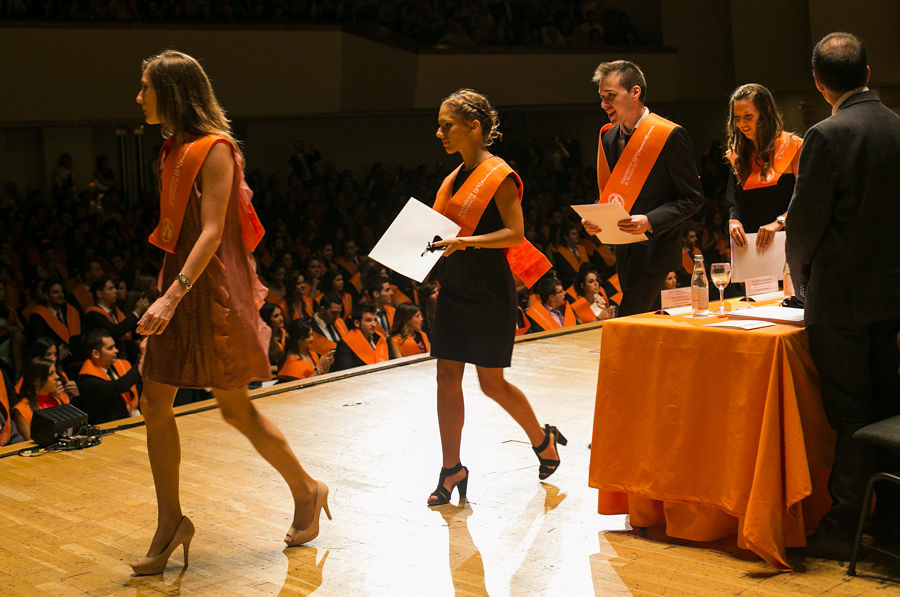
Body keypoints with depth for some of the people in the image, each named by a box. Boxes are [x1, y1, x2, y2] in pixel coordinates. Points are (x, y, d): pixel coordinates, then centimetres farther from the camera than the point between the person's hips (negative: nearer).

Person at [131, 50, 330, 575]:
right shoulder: (175, 151, 13)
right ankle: (171, 523, 14)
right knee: (155, 404, 4)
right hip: (178, 288, 9)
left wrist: (173, 294, -29)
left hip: (213, 292, -9)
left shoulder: (214, 149, -14)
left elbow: (212, 233, -21)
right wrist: (167, 292, 19)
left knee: (235, 409, 2)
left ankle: (308, 491, 22)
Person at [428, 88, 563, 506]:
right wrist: (437, 243, 6)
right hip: (455, 287, 8)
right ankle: (452, 469, 11)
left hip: (489, 291, -8)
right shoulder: (456, 177, 13)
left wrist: (466, 242, -27)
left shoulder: (499, 175, -11)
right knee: (447, 376, 4)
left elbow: (516, 234, -18)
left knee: (492, 383, 1)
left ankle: (542, 439, 26)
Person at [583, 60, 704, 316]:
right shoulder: (608, 137, 11)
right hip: (624, 252, 7)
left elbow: (692, 198, -8)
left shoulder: (670, 135, -10)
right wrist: (595, 221, 0)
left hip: (654, 250, -7)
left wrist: (650, 221, -22)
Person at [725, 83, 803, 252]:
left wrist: (779, 222, -17)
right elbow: (734, 202, 14)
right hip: (749, 242, 4)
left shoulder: (792, 146, 1)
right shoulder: (738, 155, 16)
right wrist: (733, 221, -7)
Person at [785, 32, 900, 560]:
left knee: (850, 416, -1)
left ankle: (843, 527, 7)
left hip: (843, 298, -6)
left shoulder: (828, 136, -17)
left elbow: (806, 222, -12)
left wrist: (801, 275, 6)